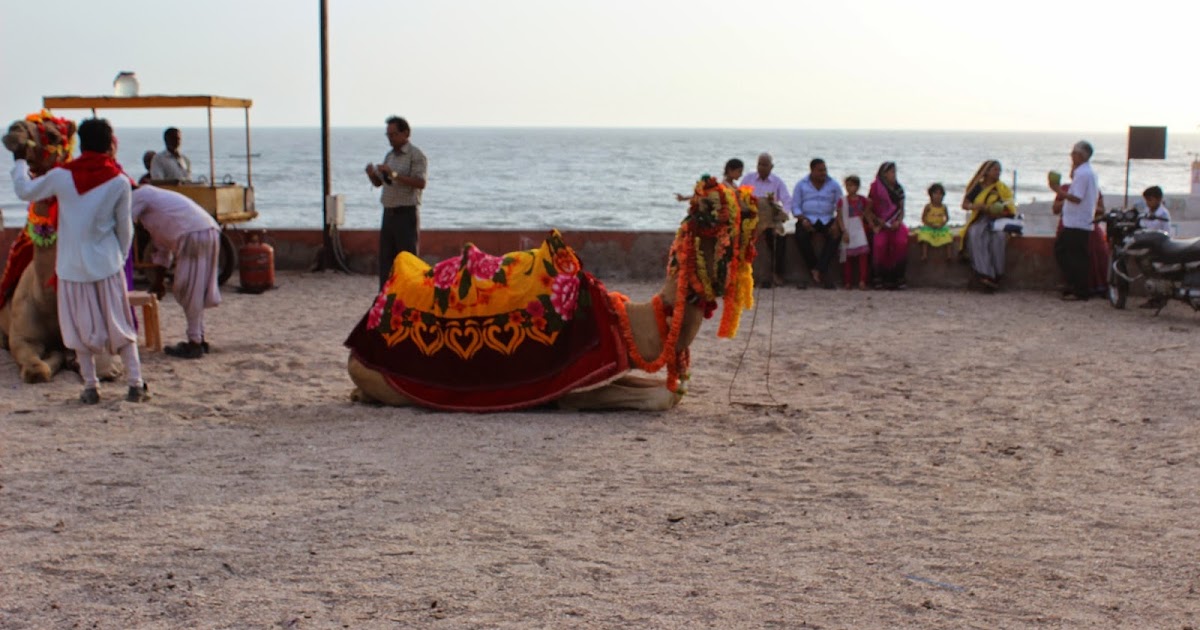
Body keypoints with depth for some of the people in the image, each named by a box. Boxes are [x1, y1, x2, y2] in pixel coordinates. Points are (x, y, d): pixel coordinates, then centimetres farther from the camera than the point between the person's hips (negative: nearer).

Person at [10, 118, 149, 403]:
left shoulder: (61, 175, -7)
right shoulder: (120, 181, -6)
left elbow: (24, 191, 9)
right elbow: (125, 227, 1)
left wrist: (20, 162, 26)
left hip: (72, 265, 0)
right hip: (107, 263, 0)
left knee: (81, 328, 10)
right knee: (120, 325, 8)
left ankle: (91, 387, 11)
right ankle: (136, 384, 6)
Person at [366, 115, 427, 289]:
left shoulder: (416, 156, -7)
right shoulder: (389, 156, 16)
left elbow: (420, 183, -20)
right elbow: (378, 183, 21)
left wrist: (394, 175, -26)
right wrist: (372, 174, -2)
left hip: (407, 213, -7)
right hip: (389, 213, 7)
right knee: (386, 259, 8)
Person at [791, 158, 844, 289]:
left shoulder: (834, 185, 9)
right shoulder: (801, 185, 7)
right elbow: (795, 207, 3)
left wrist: (837, 223, -15)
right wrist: (803, 220, -17)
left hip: (827, 220, 1)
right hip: (807, 219, -1)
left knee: (836, 234, -31)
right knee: (801, 235, -33)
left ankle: (819, 269, -31)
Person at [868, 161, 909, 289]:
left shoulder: (898, 189, 12)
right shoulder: (876, 188, 1)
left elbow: (902, 210, 13)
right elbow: (868, 210, 2)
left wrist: (898, 221, -6)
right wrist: (878, 220, -13)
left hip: (895, 223, 3)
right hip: (879, 223, -3)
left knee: (901, 241, -29)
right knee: (880, 243, -33)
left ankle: (897, 277, -19)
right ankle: (881, 277, -20)